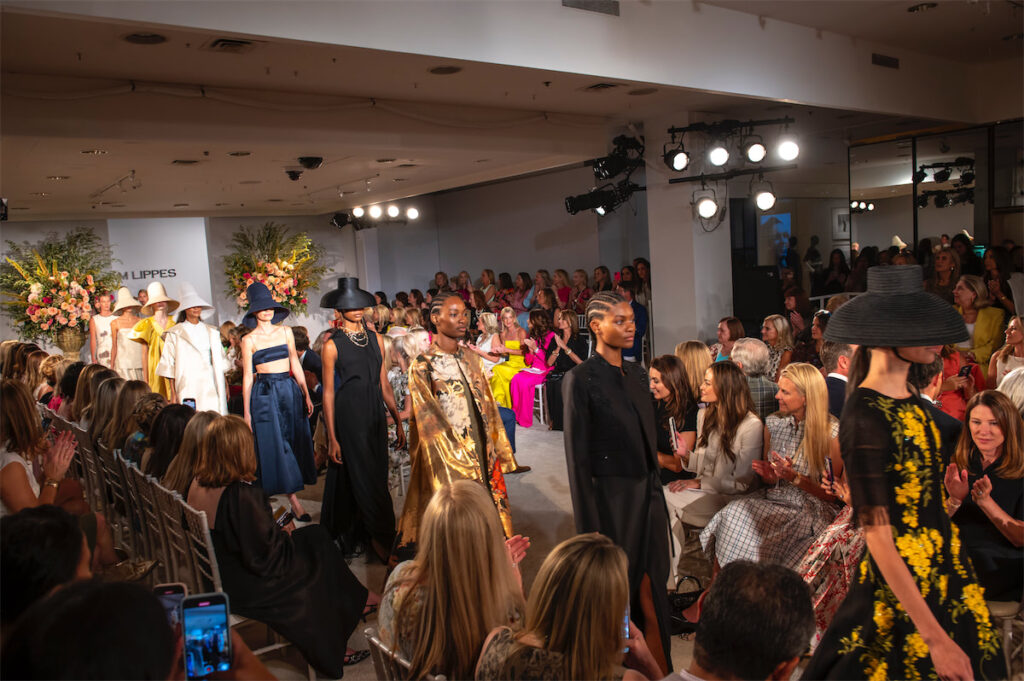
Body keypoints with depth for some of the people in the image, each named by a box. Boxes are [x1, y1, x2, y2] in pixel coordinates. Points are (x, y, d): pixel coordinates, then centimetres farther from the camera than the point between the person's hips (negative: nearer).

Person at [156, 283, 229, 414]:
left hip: (210, 387, 3)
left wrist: (225, 385, 9)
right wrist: (173, 393, -5)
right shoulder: (174, 333, 5)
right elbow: (169, 365, 1)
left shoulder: (211, 332, 15)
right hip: (186, 387, -2)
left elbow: (220, 362, 15)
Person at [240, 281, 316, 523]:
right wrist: (246, 412, 0)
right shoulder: (249, 340, -1)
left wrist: (306, 394, 6)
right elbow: (247, 376, 1)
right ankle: (294, 500, -5)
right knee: (275, 445, -5)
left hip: (290, 390, 4)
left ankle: (290, 490, 21)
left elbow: (296, 364, 11)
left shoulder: (285, 332, 7)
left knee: (295, 441, 5)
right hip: (264, 394, -3)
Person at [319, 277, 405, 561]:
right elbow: (328, 392, -6)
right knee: (364, 479, -1)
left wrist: (398, 421, 9)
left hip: (376, 417, 5)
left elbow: (384, 384, 12)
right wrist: (332, 438, -9)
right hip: (349, 418, -5)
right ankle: (381, 539, 10)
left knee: (376, 478, 9)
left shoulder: (375, 339, 8)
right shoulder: (332, 345, -5)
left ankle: (366, 534, 25)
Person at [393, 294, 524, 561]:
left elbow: (487, 406, 12)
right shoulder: (422, 366, -9)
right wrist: (459, 461, -13)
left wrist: (499, 453, 10)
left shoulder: (470, 359, 8)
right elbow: (430, 423, -10)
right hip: (448, 458, -6)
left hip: (480, 452, 6)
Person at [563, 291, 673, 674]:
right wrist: (590, 528, -13)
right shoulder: (581, 380, -12)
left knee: (652, 593, 14)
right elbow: (577, 458, -12)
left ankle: (660, 670, 28)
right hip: (612, 500, -6)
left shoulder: (637, 374, 9)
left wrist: (657, 495, 12)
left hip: (649, 496, 6)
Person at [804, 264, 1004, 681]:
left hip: (947, 570, 8)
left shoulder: (908, 400, 3)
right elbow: (878, 539, -24)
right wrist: (935, 638, -24)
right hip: (903, 584, -8)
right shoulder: (865, 417, -23)